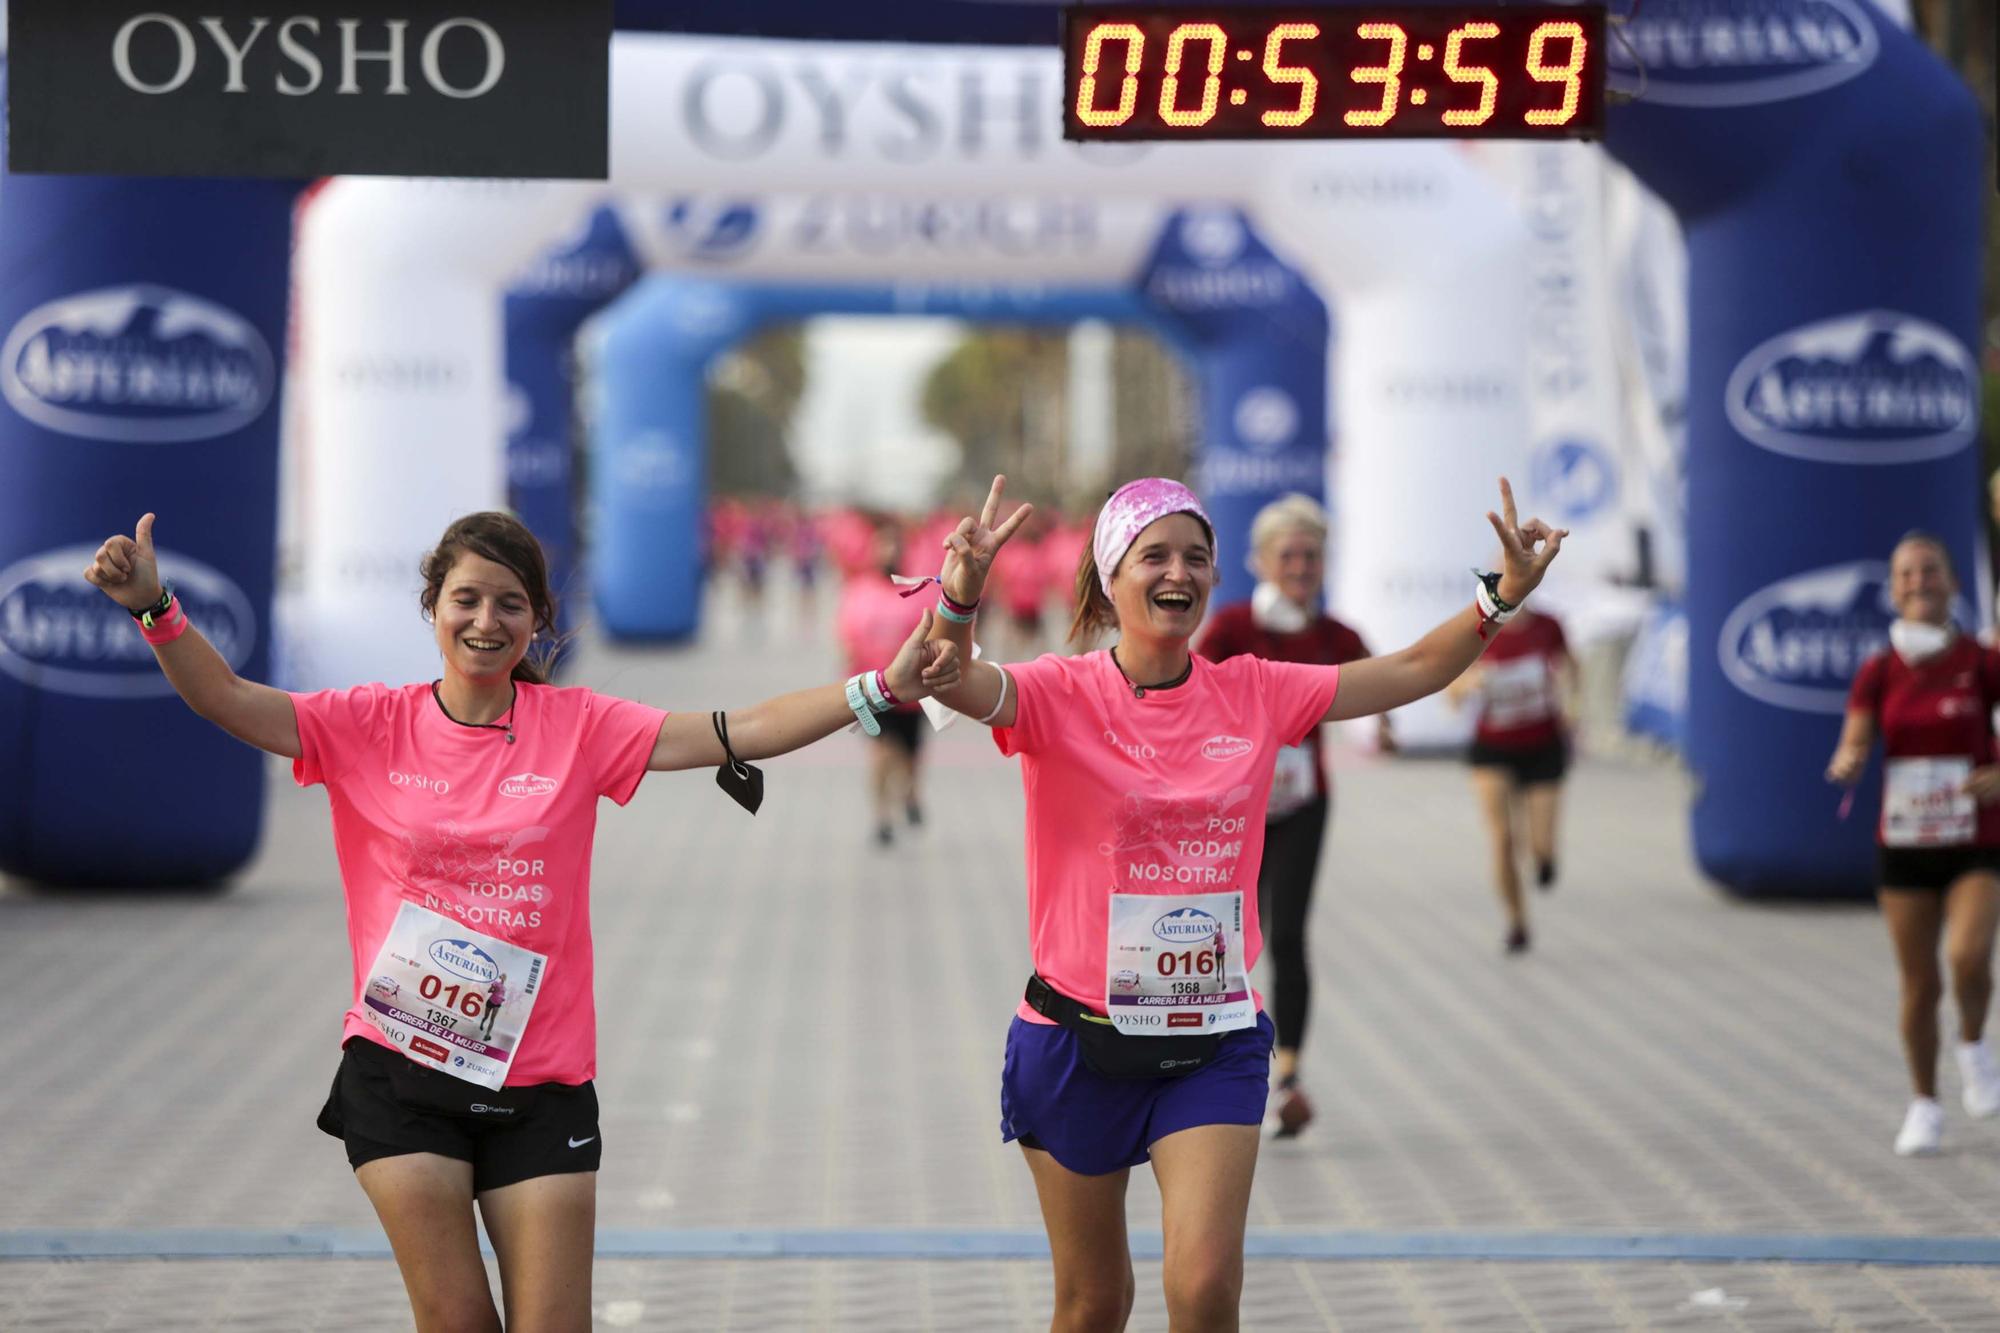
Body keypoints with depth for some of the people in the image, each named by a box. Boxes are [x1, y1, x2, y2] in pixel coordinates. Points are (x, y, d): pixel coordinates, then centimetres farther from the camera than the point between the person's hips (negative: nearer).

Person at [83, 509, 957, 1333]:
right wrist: (153, 607, -23)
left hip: (539, 1078, 1)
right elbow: (229, 701, -7)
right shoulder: (377, 726, 0)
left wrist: (882, 687, -15)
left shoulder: (575, 726, 0)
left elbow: (741, 734, -5)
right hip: (400, 1068, -1)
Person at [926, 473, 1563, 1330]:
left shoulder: (1255, 694, 3)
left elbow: (1413, 671, 9)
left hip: (1213, 1041, 2)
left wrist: (1502, 595, -4)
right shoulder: (1060, 697, -7)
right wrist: (960, 600, -47)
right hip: (1080, 1034, -1)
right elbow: (955, 684, -27)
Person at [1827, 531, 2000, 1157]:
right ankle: (1924, 1104, 23)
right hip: (1903, 844, 2)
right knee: (1919, 983, 5)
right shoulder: (1877, 672, 1)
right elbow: (1854, 747, -6)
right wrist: (1846, 764, -29)